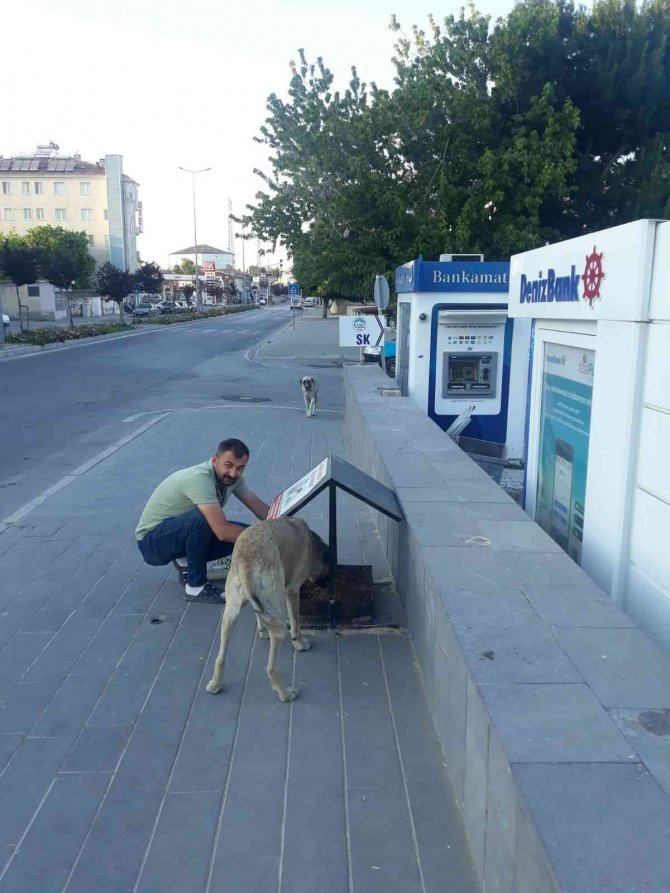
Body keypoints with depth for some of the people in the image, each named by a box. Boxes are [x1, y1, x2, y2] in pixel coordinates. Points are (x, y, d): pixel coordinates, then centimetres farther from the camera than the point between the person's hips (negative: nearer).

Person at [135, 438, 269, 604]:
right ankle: (195, 586, -16)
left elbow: (259, 507, 0)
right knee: (201, 518, -36)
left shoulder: (232, 476, -7)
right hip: (152, 541, -7)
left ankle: (186, 563, 6)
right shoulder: (200, 478, -32)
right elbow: (223, 532, -37)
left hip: (185, 533, 8)